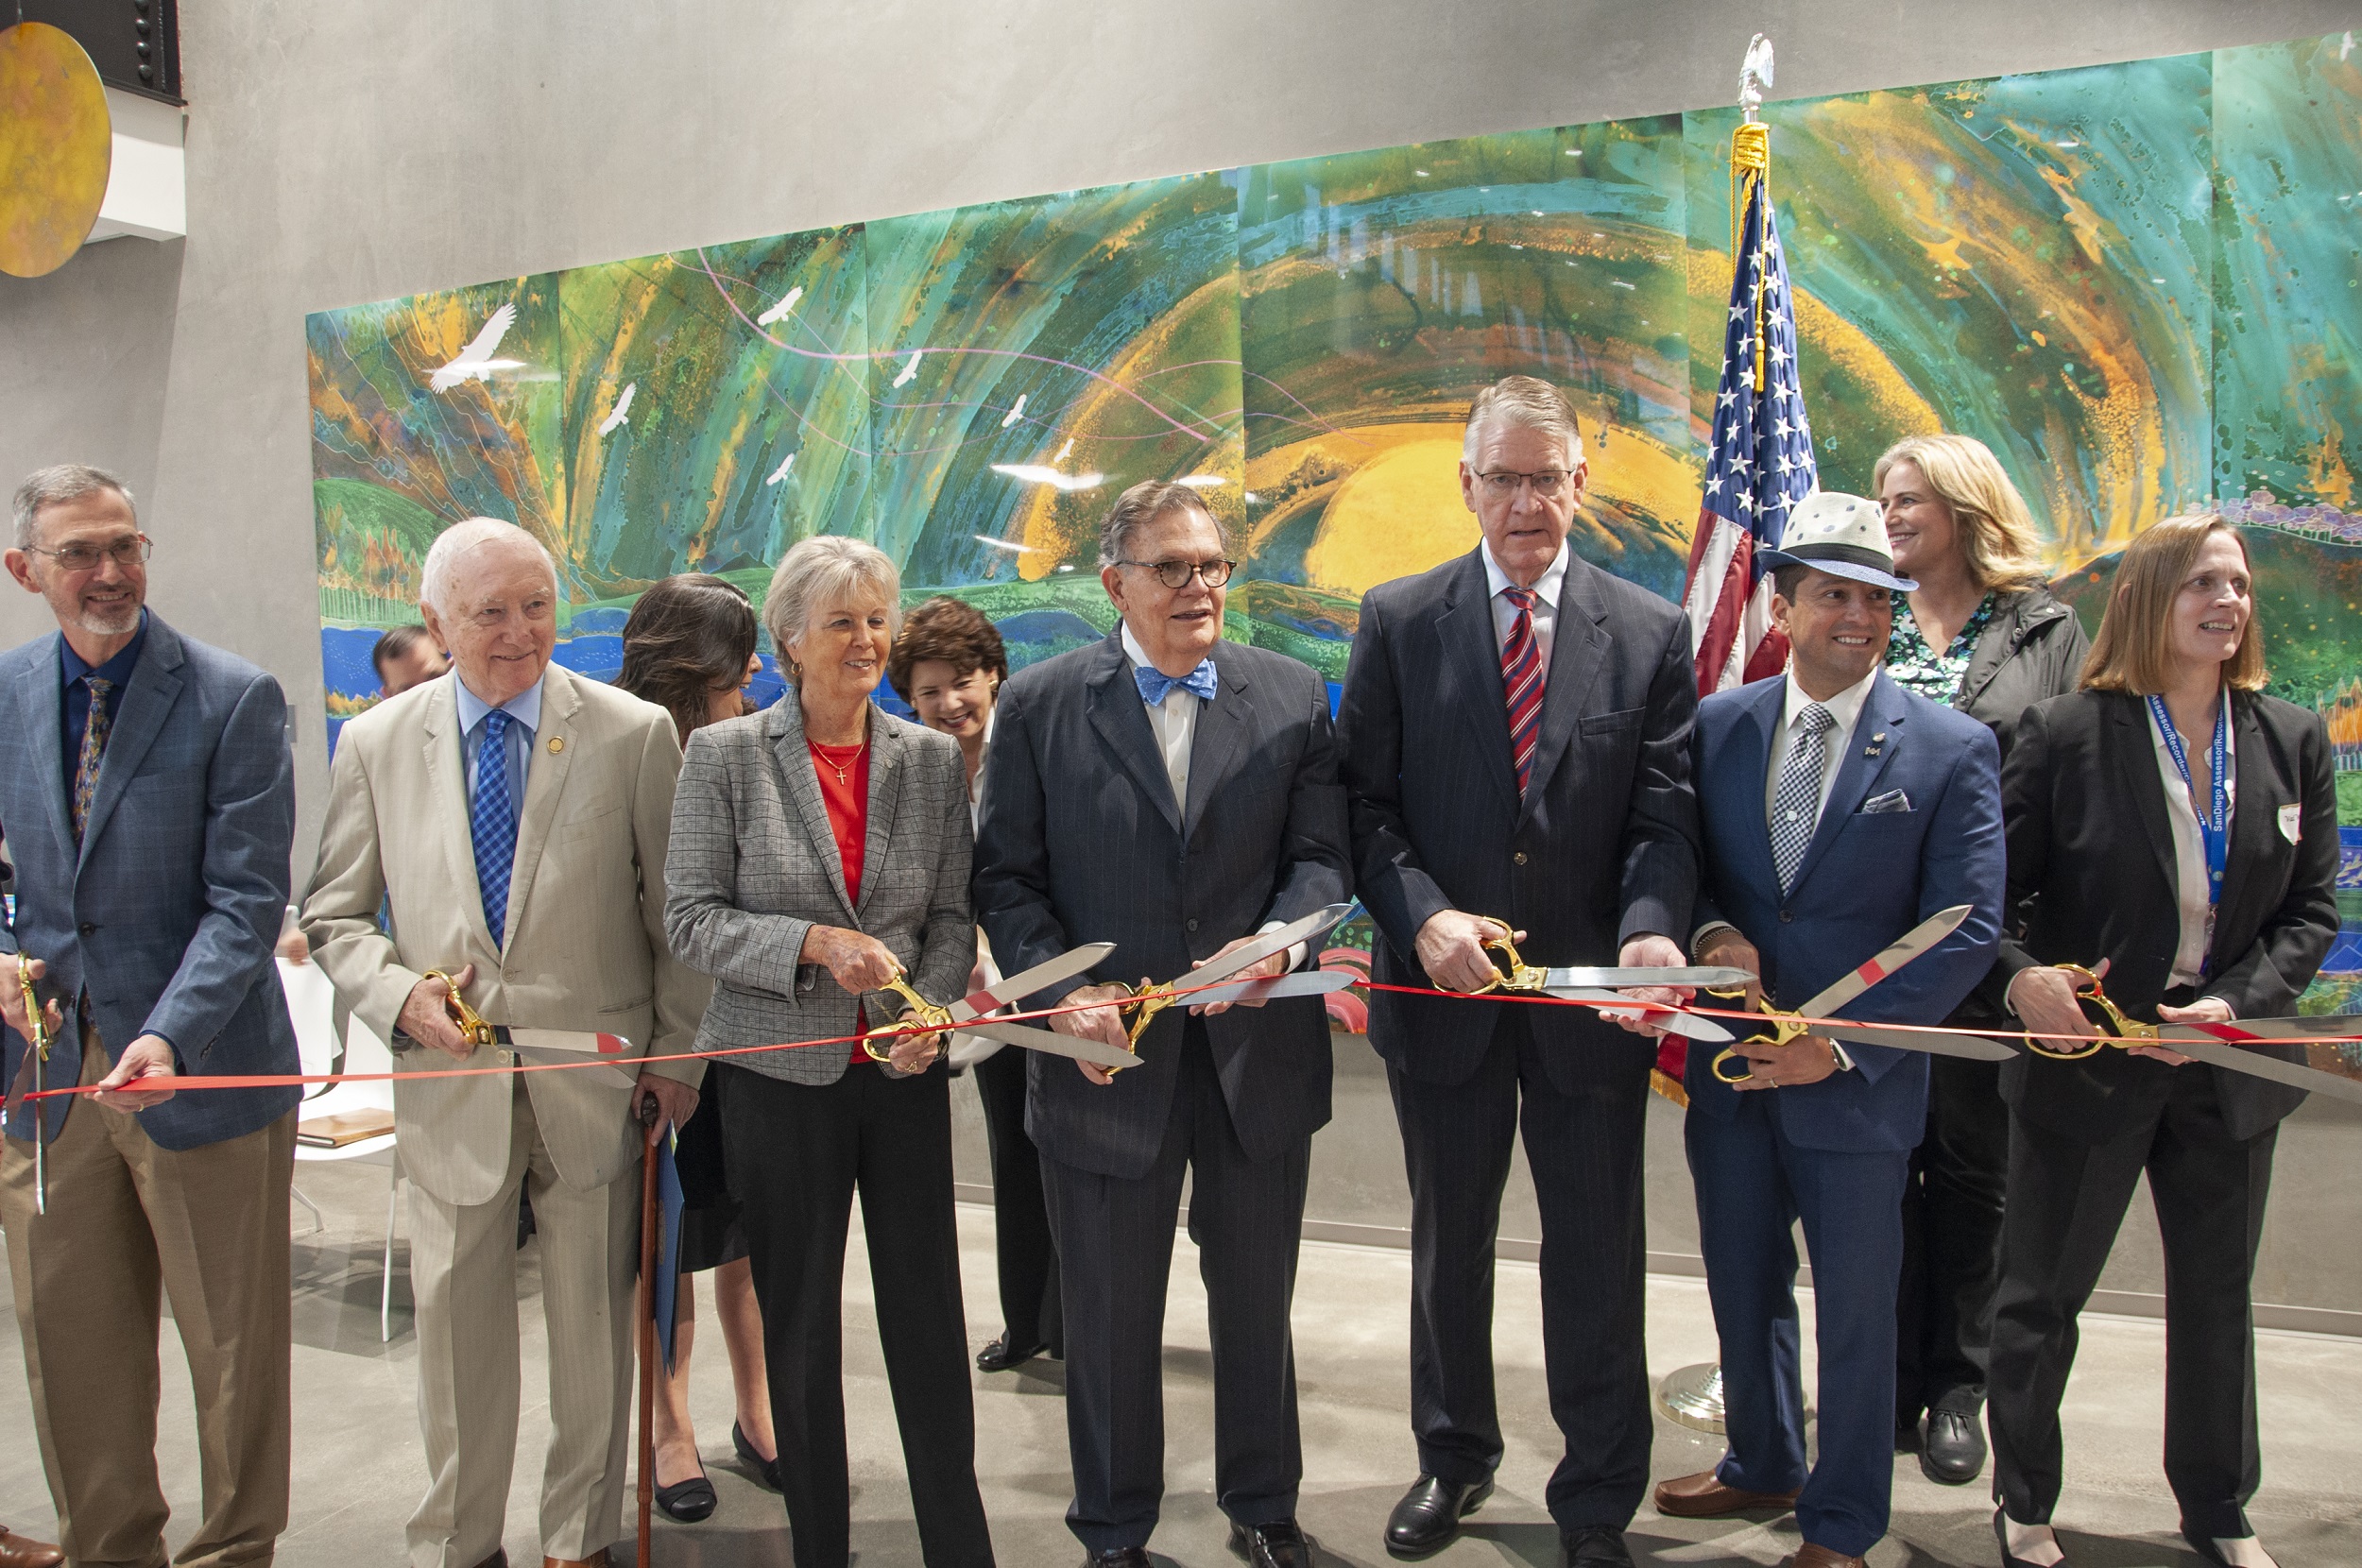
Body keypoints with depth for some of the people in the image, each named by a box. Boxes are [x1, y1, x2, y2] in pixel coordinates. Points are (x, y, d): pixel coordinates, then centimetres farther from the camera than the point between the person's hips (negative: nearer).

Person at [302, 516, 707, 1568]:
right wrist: (399, 993, -11)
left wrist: (677, 1054, -1)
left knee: (595, 1323, 10)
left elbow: (676, 911, 1)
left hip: (595, 1077, -1)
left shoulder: (634, 733, -3)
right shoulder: (376, 744, 2)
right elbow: (335, 915, 8)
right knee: (454, 1322, 12)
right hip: (450, 1079, 1)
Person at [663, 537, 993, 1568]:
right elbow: (691, 919, -6)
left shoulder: (931, 758, 5)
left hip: (904, 1070, 2)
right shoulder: (725, 755, -3)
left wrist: (930, 1007, -10)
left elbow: (952, 914, 8)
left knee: (930, 1317, 5)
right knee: (799, 1327, 10)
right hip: (782, 1075, -2)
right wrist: (815, 943, -19)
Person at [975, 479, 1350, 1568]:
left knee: (1257, 1304, 18)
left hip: (1259, 1055, 2)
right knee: (1110, 1317, 13)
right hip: (1107, 1059, -1)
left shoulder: (1292, 697, 2)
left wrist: (1278, 941, -21)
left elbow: (1321, 855, 0)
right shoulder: (1037, 705, -2)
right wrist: (1062, 994, -17)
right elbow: (1008, 878, -2)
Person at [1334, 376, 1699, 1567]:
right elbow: (1365, 802, -3)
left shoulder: (1650, 633, 1)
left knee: (1597, 1258, 9)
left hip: (1591, 990, 0)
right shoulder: (1397, 620, 0)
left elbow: (1664, 815, -3)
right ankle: (1454, 1457, 40)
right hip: (1443, 985, 1)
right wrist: (1423, 915, -19)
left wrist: (1651, 926, -22)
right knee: (1448, 1242, 18)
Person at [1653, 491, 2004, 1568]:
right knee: (1742, 1287, 19)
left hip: (1859, 1078, -3)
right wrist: (1709, 932, -13)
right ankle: (1762, 1466, 43)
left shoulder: (1952, 749, -8)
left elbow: (1966, 929, -10)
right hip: (1731, 1067, 4)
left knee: (1854, 1310, 9)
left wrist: (1837, 1044, -15)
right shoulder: (1718, 725, 1)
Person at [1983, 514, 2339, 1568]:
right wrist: (2020, 975, -25)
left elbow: (2312, 907, 2)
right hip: (2085, 1052, -3)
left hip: (2226, 1069, 4)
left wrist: (2234, 1002, -12)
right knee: (2041, 1293, 8)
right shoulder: (2066, 734, -10)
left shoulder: (2293, 741, 1)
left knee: (2217, 1294, 18)